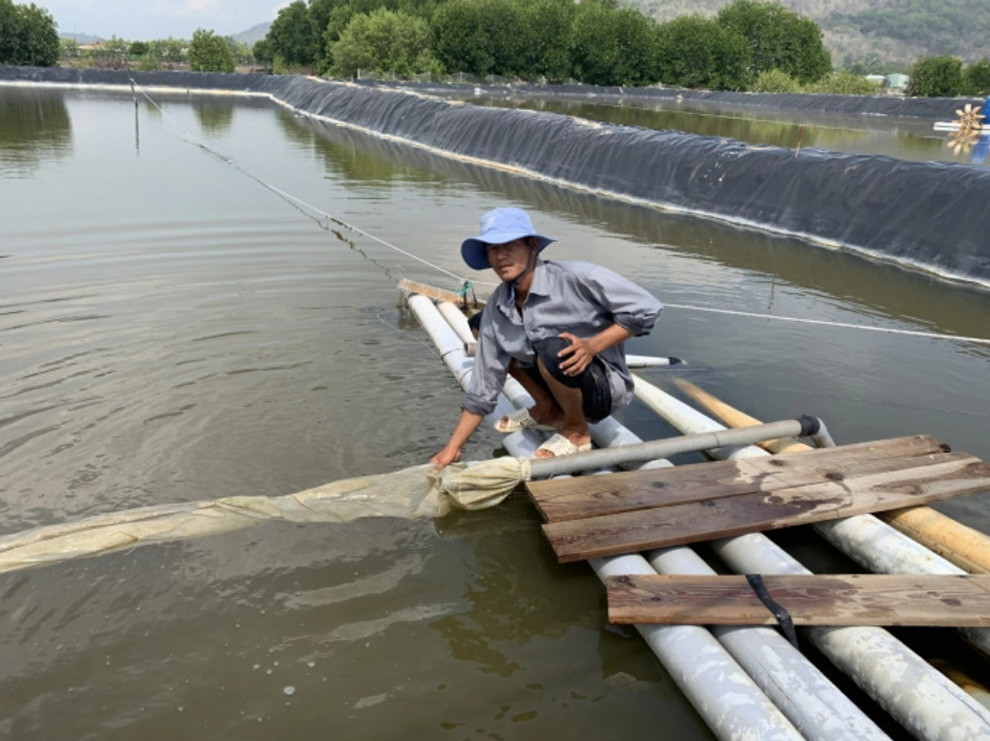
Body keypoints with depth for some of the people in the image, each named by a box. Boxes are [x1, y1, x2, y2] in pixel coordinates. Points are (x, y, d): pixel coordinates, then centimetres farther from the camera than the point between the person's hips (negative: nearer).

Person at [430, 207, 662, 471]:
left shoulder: (577, 277, -24)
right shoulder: (496, 309, -7)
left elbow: (646, 308, -19)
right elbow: (482, 389, -2)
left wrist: (592, 345, -29)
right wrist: (452, 448, -5)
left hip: (605, 388, -6)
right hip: (562, 384, 6)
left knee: (553, 350, -37)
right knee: (480, 326, 4)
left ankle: (577, 430, -6)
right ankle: (549, 410, 12)